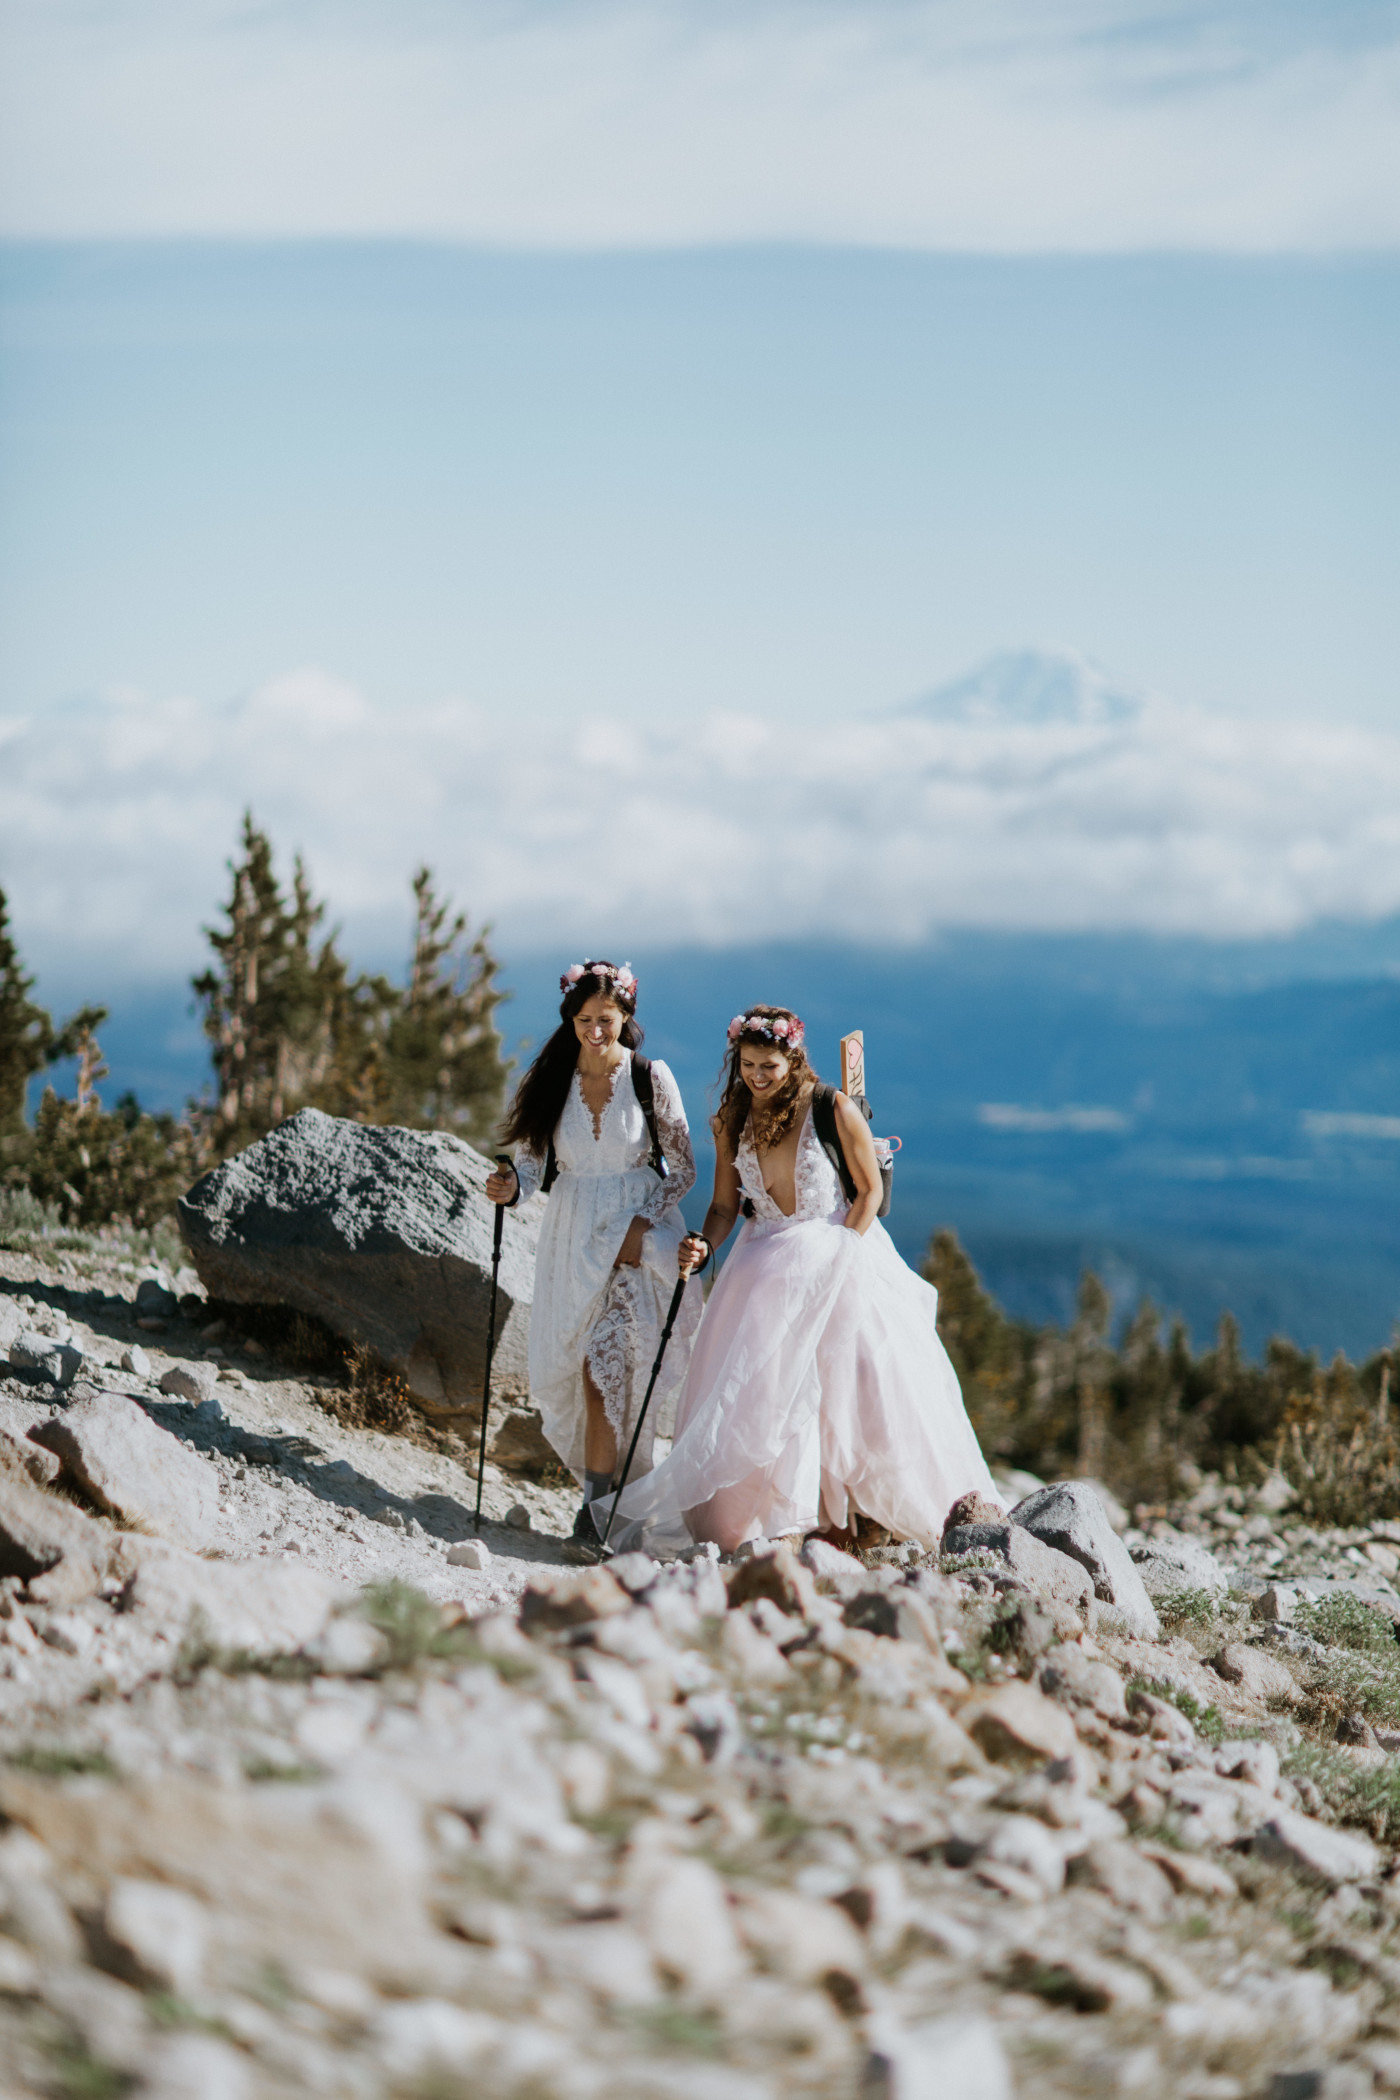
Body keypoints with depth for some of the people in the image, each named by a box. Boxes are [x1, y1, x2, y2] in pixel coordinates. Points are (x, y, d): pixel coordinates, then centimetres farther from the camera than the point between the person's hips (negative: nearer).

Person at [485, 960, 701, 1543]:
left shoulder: (652, 1078, -4)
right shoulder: (551, 1080, 3)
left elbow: (683, 1168, 0)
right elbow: (532, 1162, 4)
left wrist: (641, 1225, -11)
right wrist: (511, 1186, -18)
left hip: (638, 1232, -3)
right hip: (574, 1235, 3)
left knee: (607, 1364, -11)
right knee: (568, 1371, 1)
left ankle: (598, 1501, -5)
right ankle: (605, 1487, 21)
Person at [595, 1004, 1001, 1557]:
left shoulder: (834, 1111, -9)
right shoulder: (733, 1122, 3)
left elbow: (870, 1190, -3)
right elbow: (725, 1206, 7)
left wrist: (838, 1254, -11)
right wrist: (703, 1244, -13)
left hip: (839, 1257, -4)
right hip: (767, 1263, 4)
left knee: (852, 1384, -6)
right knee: (752, 1391, -2)